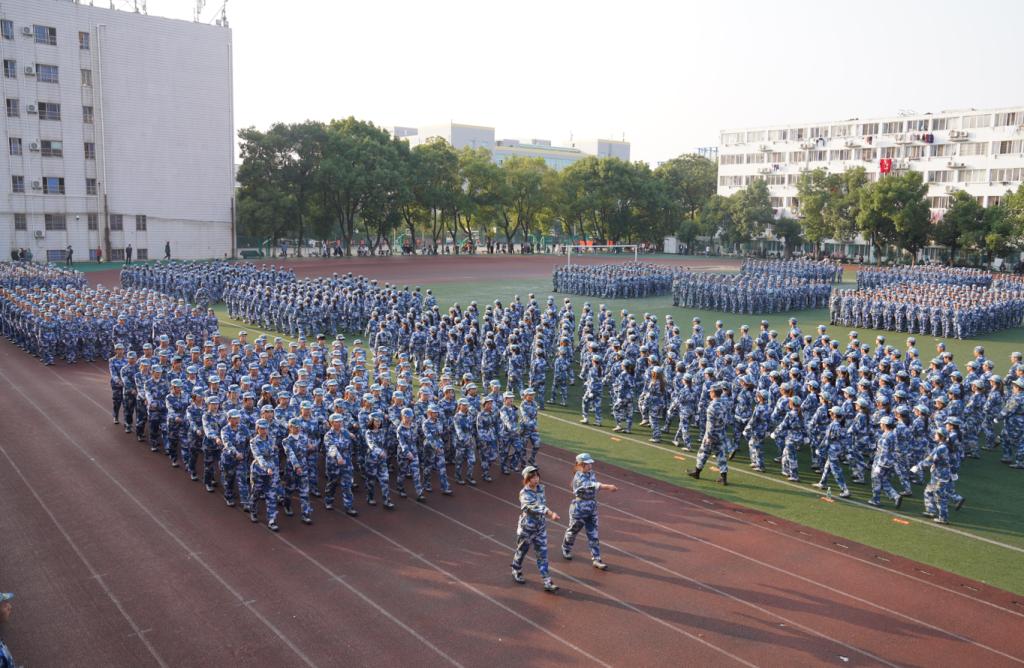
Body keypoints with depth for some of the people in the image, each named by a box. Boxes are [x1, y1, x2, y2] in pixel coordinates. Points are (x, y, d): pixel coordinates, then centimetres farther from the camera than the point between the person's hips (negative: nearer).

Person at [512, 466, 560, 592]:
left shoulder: (541, 488, -1)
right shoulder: (524, 494, -21)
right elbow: (534, 507, -37)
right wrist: (551, 513, -48)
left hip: (541, 527, 5)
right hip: (527, 527, -5)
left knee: (543, 554, 2)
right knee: (522, 551, 15)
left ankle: (547, 583, 2)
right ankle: (516, 572, 41)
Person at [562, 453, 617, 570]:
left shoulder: (591, 473, -1)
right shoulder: (578, 478, -25)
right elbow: (592, 485, -43)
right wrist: (608, 486, -55)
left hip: (592, 509, 6)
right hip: (579, 510, -6)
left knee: (593, 535, 5)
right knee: (573, 531, 17)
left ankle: (596, 560, 10)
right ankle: (566, 549, 44)